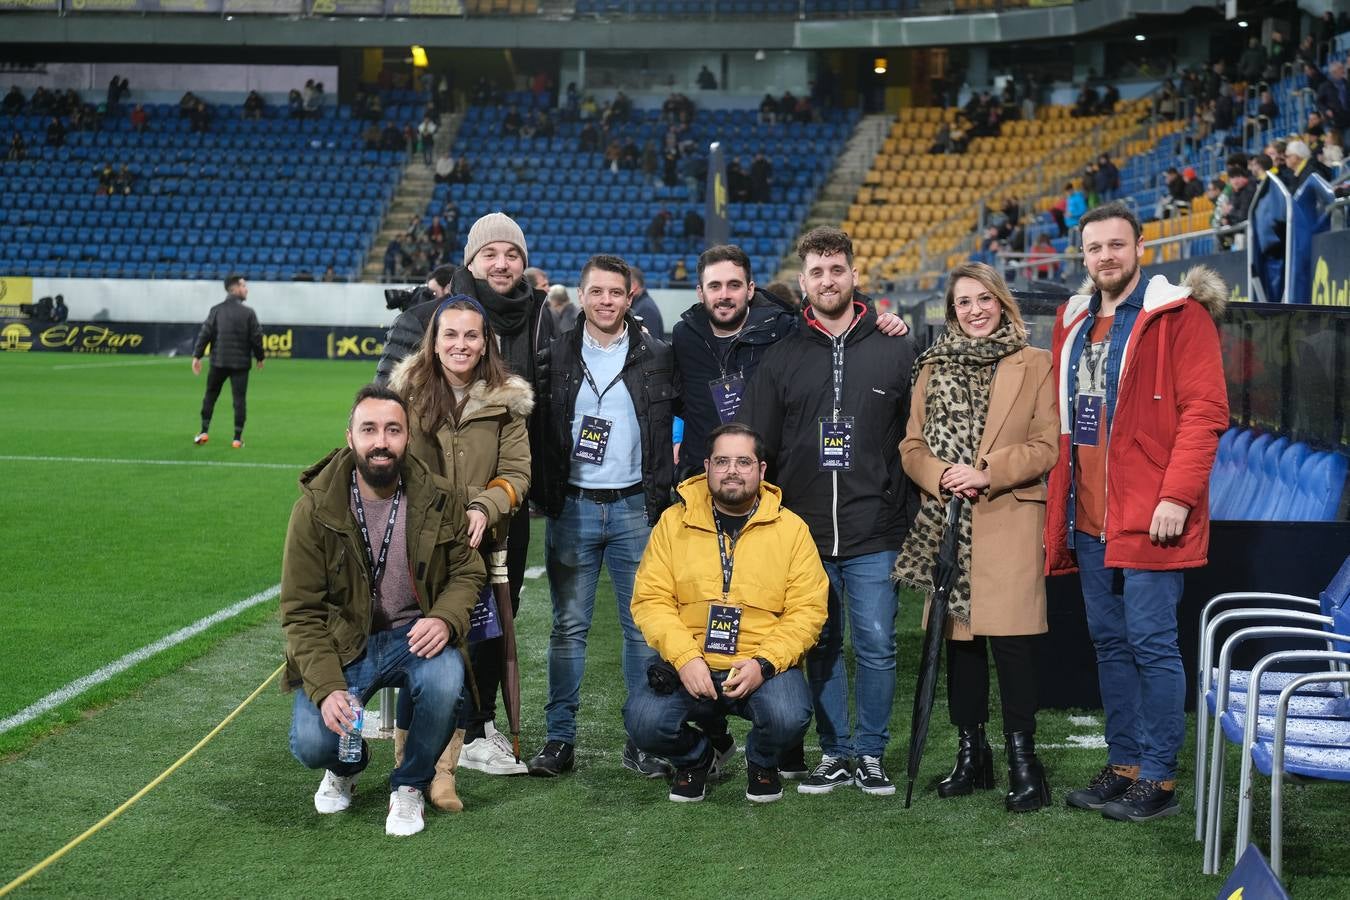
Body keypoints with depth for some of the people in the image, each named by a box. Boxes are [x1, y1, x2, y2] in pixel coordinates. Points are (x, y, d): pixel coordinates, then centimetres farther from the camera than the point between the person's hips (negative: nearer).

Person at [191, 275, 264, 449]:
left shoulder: (216, 310, 1)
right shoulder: (248, 313, -5)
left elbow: (205, 334, -4)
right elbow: (256, 338, -3)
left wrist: (197, 356, -1)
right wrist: (259, 358, 12)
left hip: (218, 362, 2)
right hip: (240, 363, -2)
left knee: (210, 396, 15)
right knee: (240, 399, 2)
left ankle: (204, 431, 12)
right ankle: (238, 438, 0)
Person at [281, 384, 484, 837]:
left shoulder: (436, 498, -5)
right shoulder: (315, 509, -10)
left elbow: (467, 570, 5)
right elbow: (300, 612, -8)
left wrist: (445, 618, -19)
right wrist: (327, 687, -22)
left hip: (414, 635, 1)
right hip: (342, 642, -1)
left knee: (444, 679, -33)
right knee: (311, 743, -23)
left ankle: (409, 786, -3)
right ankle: (347, 764, 20)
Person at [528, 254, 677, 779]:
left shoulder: (656, 358, 4)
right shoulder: (557, 356, 4)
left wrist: (660, 494, 4)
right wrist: (546, 494, 2)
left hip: (634, 507, 0)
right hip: (572, 506, 0)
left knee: (644, 626, 1)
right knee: (569, 626, 1)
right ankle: (560, 739, 8)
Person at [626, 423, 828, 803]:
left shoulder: (791, 528, 3)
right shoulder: (674, 521, 4)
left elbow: (807, 610, -2)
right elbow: (650, 600, -1)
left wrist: (763, 663, -17)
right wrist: (685, 658, -16)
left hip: (764, 666, -1)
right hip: (688, 664, 1)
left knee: (789, 718, -31)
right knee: (643, 720, -25)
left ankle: (761, 763, 9)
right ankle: (699, 756, 13)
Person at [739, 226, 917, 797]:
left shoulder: (895, 351, 3)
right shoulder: (782, 359, 7)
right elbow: (755, 450, 8)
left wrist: (902, 510, 0)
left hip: (873, 536, -2)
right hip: (805, 534, 2)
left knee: (876, 646, -1)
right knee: (822, 648, 9)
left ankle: (871, 753, 14)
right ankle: (835, 753, 20)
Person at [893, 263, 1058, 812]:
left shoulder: (1034, 365, 4)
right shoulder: (933, 368, 15)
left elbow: (1047, 446, -3)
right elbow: (912, 446, 10)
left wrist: (986, 473, -14)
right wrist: (941, 477, -10)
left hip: (1008, 523, -4)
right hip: (946, 524, 4)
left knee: (1010, 636, -9)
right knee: (960, 636, 7)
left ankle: (1023, 759, -1)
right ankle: (970, 753, 16)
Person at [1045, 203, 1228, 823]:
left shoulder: (1178, 314, -5)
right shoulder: (1073, 323, 15)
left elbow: (1205, 410, -12)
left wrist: (1176, 496, -19)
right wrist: (1060, 504, 12)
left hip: (1150, 517, -7)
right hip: (1088, 519, 7)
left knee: (1151, 643, -5)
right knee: (1109, 642, 12)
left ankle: (1158, 780, 4)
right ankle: (1122, 766, 21)